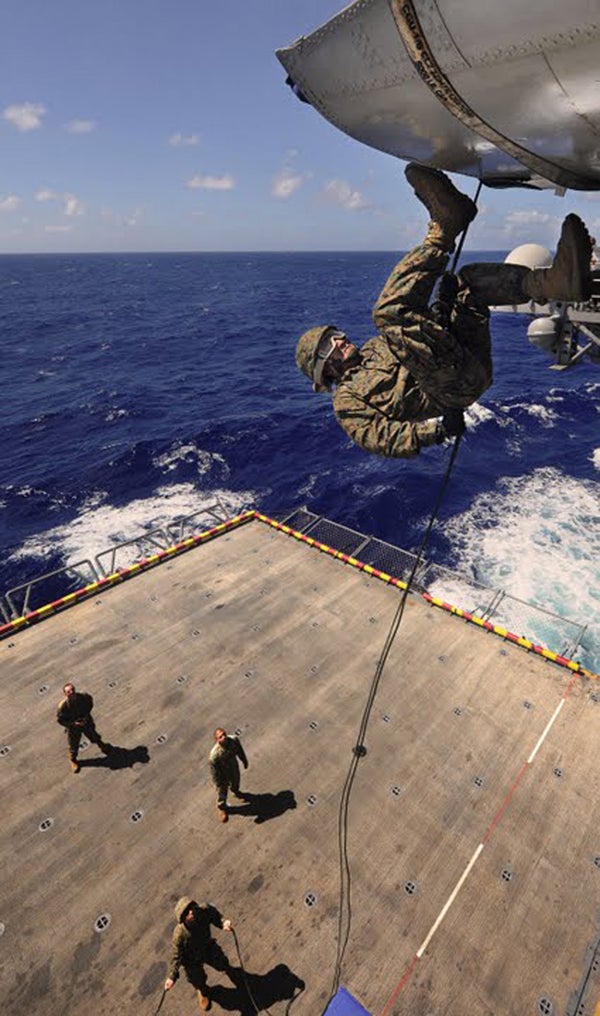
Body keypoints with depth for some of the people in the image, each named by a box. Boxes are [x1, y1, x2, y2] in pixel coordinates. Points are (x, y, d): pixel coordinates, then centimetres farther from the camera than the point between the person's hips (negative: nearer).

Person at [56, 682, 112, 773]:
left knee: (94, 737, 25)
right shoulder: (63, 705, -33)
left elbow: (90, 702, -4)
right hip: (73, 728, -2)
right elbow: (60, 719, -19)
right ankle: (73, 761, 52)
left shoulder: (83, 696, -27)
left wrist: (87, 715, -14)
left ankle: (103, 747, 57)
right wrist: (73, 723, -27)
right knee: (74, 746, 20)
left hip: (86, 722, 2)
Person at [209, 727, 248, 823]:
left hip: (234, 768, 4)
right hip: (222, 773, -4)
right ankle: (221, 808, 56)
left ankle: (235, 792, 69)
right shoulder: (214, 754, -42)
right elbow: (214, 770, -25)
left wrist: (244, 761, 8)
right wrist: (218, 783, -12)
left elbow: (240, 751, -7)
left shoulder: (234, 739, -30)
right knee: (222, 791, 23)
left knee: (235, 782, 33)